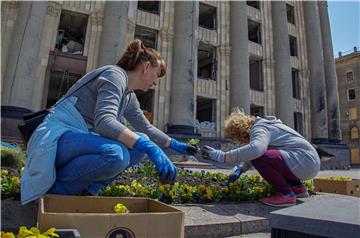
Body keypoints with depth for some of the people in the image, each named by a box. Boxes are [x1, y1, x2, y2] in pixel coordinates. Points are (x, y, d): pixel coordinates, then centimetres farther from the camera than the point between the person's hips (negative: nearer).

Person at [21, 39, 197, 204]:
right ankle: (55, 188, -11)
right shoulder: (115, 74, -14)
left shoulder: (129, 97, 13)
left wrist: (174, 145, 24)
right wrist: (148, 147, -38)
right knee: (116, 154, -36)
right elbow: (104, 121, -30)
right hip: (57, 138, -9)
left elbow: (146, 128, 23)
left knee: (141, 144, -2)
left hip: (80, 138, 9)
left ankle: (86, 188, -5)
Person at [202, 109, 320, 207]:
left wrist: (223, 156, -30)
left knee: (258, 157, -25)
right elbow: (252, 152, 26)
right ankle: (298, 187, 21)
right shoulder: (263, 125, 17)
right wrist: (240, 169, 15)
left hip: (305, 162, -10)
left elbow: (255, 149, -37)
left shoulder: (259, 128, -14)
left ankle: (287, 195, -7)